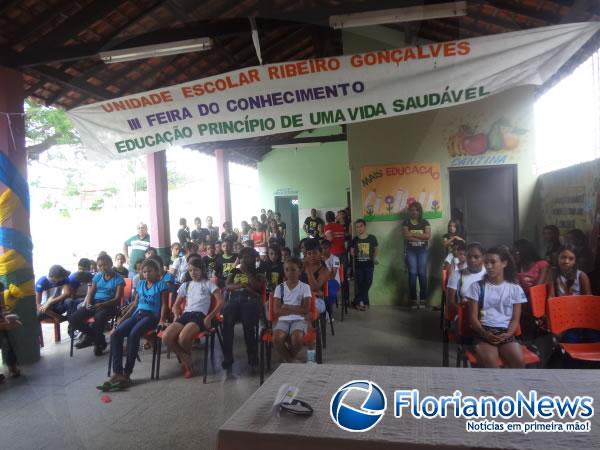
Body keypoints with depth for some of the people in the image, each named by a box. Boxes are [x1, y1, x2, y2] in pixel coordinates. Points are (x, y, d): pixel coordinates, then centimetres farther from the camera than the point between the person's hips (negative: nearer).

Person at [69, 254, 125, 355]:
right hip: (94, 303, 6)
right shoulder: (97, 276, 15)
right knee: (73, 318, -16)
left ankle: (91, 337, -5)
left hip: (109, 305, -6)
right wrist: (88, 303, -12)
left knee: (99, 317, -38)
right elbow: (90, 293, 11)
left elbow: (117, 299, -9)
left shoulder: (118, 279, -2)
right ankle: (99, 341, -1)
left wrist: (102, 304, -25)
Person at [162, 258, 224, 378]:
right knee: (166, 337, -24)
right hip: (185, 314, 5)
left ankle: (187, 357, 5)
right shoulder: (185, 285, 23)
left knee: (183, 338, -34)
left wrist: (209, 317, -8)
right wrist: (177, 316, 3)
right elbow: (176, 305, 25)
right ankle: (185, 359, 3)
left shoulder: (208, 284, 10)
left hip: (200, 315, -4)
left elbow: (220, 302, 2)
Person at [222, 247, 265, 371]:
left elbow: (258, 286, 2)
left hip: (250, 299, -2)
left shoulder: (258, 272, 21)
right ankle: (227, 357, -25)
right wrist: (245, 286, -3)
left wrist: (247, 272, 4)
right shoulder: (235, 271, 27)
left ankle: (252, 355, -19)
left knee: (248, 324, -33)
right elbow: (227, 286, 11)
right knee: (227, 322, -31)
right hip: (234, 298, 2)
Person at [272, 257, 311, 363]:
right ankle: (289, 360, -1)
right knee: (277, 339, -30)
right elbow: (276, 310, -2)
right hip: (283, 320, 1)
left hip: (299, 320, -1)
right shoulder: (279, 287, 7)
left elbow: (306, 310, -4)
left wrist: (286, 307, -7)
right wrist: (297, 310, -9)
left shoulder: (305, 287, 4)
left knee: (297, 339, -33)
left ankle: (290, 359, 2)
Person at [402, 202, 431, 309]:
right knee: (412, 273, -6)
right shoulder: (406, 222, 7)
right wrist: (421, 237, -8)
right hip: (410, 251, -1)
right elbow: (406, 236, -9)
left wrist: (413, 234, -7)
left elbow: (428, 236, -6)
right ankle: (413, 300, -2)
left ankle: (422, 299, 2)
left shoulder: (425, 222, 10)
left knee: (422, 273, -4)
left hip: (423, 250, 1)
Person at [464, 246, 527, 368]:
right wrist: (484, 333, -16)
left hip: (506, 333, 2)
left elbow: (515, 319, 8)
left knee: (519, 361, -28)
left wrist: (508, 334, -13)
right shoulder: (477, 286, 7)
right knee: (489, 361, -32)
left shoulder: (515, 289, 11)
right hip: (483, 332, -1)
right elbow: (473, 316, 3)